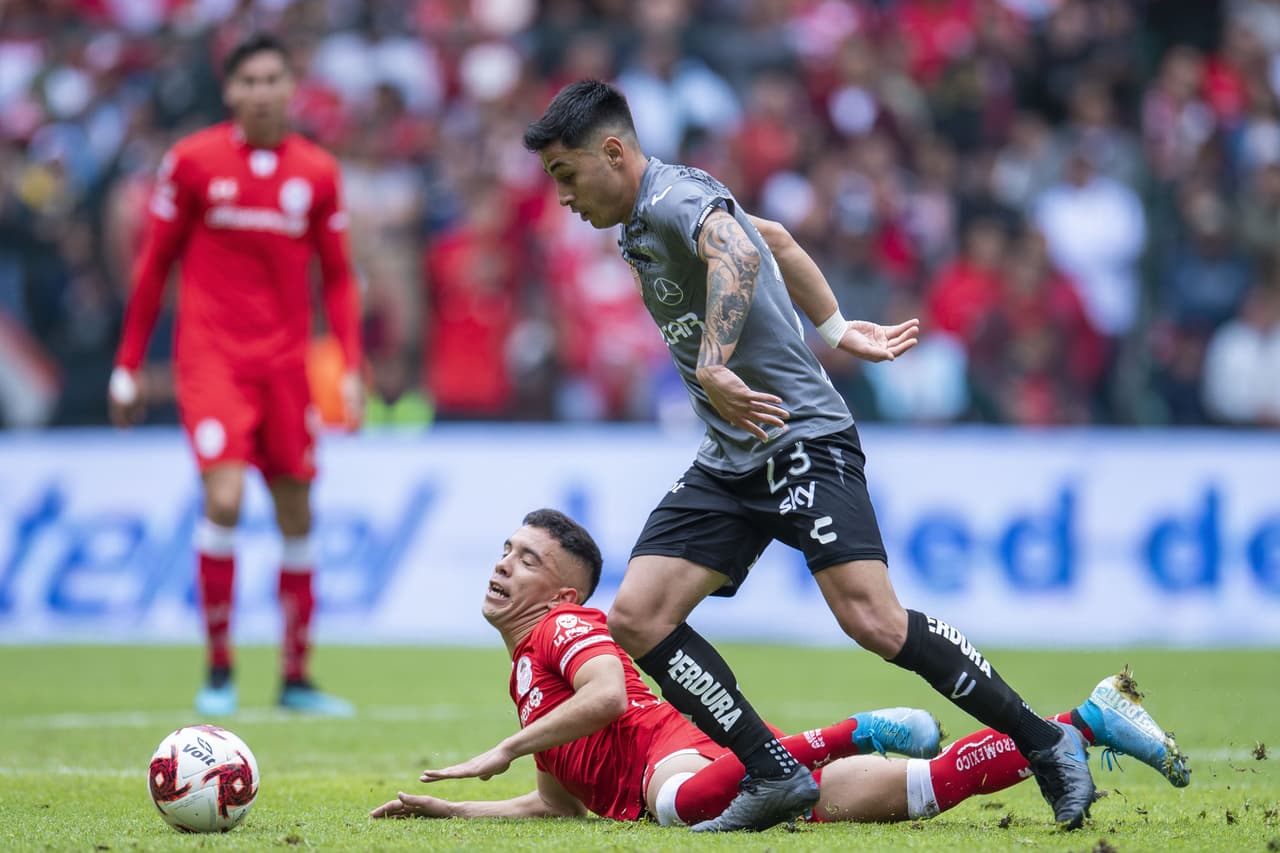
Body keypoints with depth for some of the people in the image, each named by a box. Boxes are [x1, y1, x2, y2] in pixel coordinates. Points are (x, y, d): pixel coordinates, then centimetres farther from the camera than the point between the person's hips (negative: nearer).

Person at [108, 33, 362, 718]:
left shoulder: (317, 172, 4)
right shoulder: (193, 160, -2)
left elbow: (337, 276, 11)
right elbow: (154, 264, 5)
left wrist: (352, 367, 0)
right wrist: (128, 365, 5)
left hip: (286, 363, 3)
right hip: (212, 356, -3)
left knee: (296, 515, 5)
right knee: (224, 497, -19)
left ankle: (296, 678, 18)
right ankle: (219, 671, -6)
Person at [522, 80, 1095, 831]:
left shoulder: (673, 198, -14)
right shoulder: (645, 219, 17)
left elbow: (739, 254, -37)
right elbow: (776, 240, 32)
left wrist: (713, 366, -46)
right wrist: (836, 328, 35)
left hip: (801, 438, -10)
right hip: (731, 461, 10)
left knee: (873, 620, -21)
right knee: (636, 619, -5)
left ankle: (1046, 743, -7)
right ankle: (776, 778, -4)